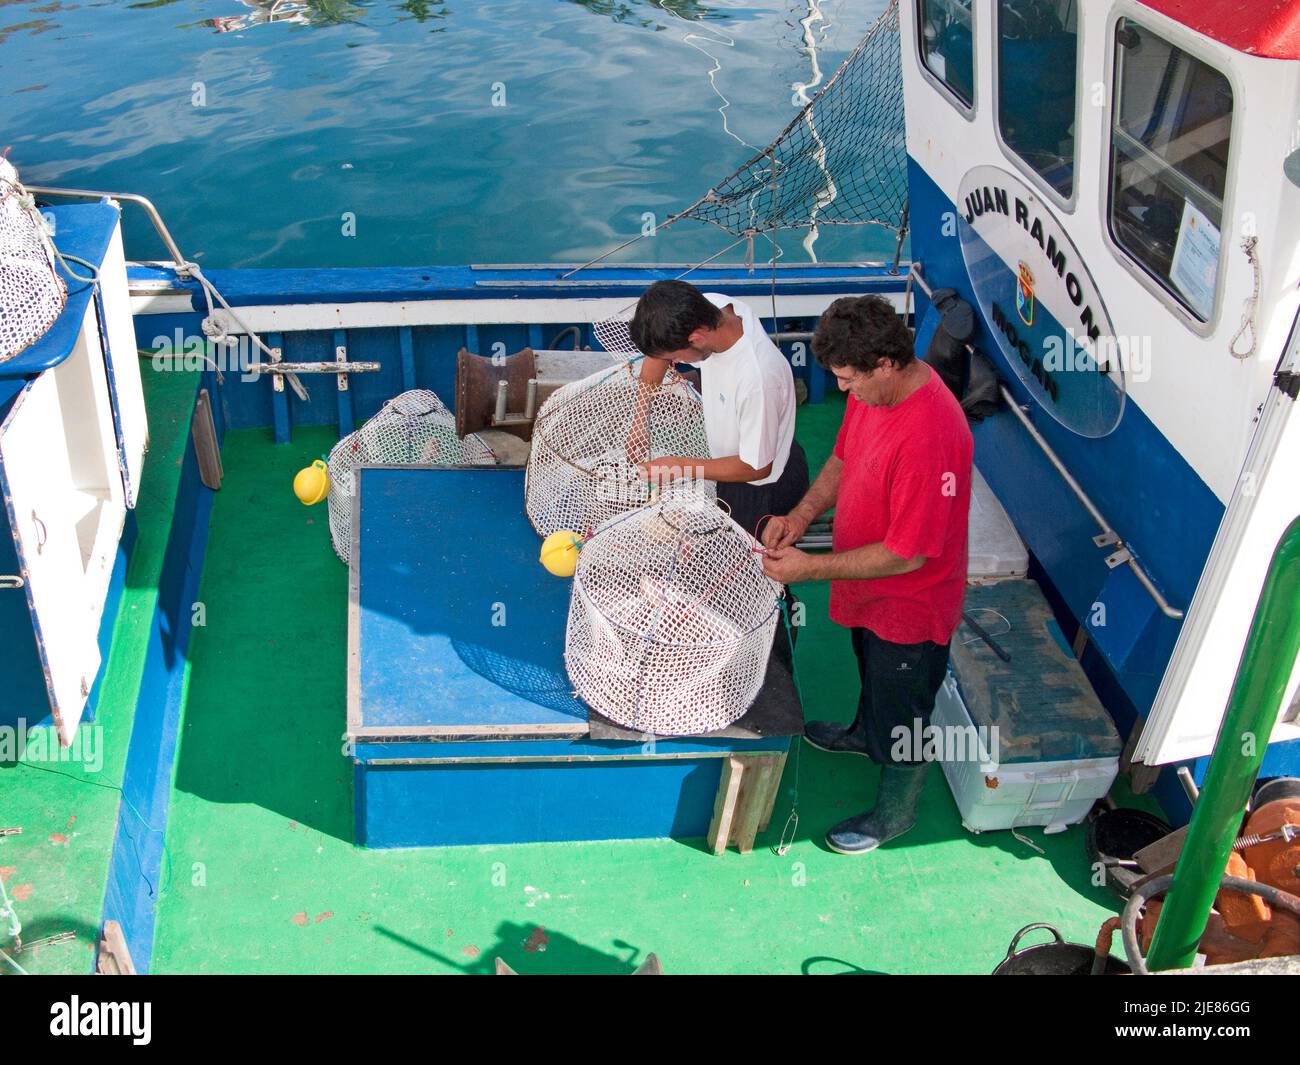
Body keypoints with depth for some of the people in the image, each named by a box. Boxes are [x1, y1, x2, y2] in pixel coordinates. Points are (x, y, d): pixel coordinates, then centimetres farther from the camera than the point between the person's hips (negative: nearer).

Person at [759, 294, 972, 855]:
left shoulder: (929, 435, -39)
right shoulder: (874, 389, -11)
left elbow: (907, 554, -33)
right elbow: (843, 457, 7)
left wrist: (810, 568, -27)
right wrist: (802, 514, -9)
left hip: (909, 603, -8)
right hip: (868, 585, 8)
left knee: (900, 713, 16)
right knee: (872, 671, 35)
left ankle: (894, 812, 41)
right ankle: (865, 731, 65)